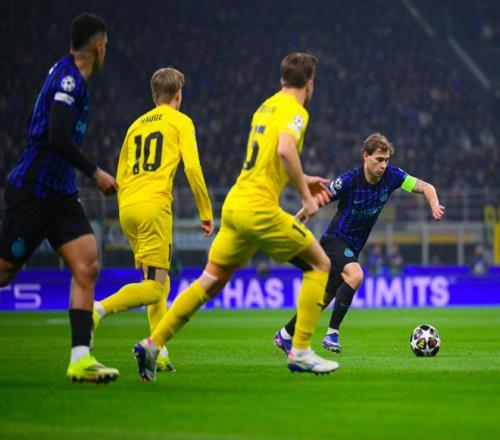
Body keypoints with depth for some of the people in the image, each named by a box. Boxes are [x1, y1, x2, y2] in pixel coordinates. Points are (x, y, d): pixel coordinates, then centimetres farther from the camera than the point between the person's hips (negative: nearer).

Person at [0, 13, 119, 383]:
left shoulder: (71, 77, 13)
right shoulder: (68, 78, -15)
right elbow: (58, 139, -24)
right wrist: (95, 173, -15)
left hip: (59, 193, 9)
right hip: (33, 192, -9)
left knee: (87, 266, -5)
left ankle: (81, 359, -10)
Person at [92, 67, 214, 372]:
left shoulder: (137, 125, 23)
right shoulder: (180, 121, 6)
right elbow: (192, 167, -5)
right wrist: (206, 213, 0)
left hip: (127, 208, 7)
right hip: (154, 204, -7)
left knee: (158, 283, 13)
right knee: (155, 287, -9)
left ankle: (160, 353, 5)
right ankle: (101, 308, -29)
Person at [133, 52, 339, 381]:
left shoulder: (267, 106, 20)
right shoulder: (295, 111, -6)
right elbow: (285, 150, -26)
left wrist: (304, 180, 36)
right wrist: (305, 195, -16)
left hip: (234, 204, 8)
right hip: (260, 208, -8)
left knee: (211, 282, 13)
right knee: (320, 265, 5)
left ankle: (153, 344, 7)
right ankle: (301, 352, 1)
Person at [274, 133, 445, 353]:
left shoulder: (391, 176, -10)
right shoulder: (349, 180, -22)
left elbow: (425, 187, -9)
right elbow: (317, 201, -13)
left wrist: (434, 205, -29)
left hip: (353, 247, 6)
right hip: (335, 240, -6)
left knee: (325, 298, 11)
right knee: (355, 275, -33)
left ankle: (285, 335, 27)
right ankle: (332, 333, -26)